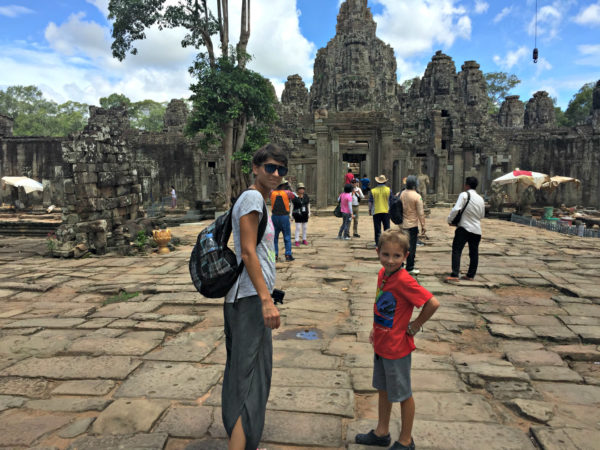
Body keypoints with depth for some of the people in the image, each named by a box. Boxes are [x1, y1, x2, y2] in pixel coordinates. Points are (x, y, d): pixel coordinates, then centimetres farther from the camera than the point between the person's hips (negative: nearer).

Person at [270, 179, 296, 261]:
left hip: (274, 217, 3)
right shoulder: (287, 192, -9)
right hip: (284, 217, -3)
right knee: (287, 237, 6)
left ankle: (274, 254, 11)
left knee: (274, 237, 13)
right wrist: (288, 189, 21)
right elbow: (293, 196, 11)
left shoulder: (273, 193, -1)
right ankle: (288, 255, 2)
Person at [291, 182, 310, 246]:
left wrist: (309, 212, 5)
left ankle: (304, 240, 21)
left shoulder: (306, 196, 3)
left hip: (305, 214, 4)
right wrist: (291, 214, -7)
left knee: (304, 227, 10)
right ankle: (297, 241, 1)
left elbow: (308, 204, 11)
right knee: (298, 227, -5)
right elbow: (292, 205, -4)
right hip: (297, 214, -4)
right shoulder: (294, 197, -9)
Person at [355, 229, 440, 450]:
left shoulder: (404, 281, -26)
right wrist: (376, 329, 9)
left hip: (397, 347, -8)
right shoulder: (382, 274, -1)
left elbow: (433, 303, -31)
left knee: (403, 394, 12)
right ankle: (382, 432, 41)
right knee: (383, 389, 22)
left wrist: (414, 326, -19)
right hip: (381, 344, 8)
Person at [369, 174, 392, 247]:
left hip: (376, 212, 0)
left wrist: (370, 210, 12)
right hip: (386, 211, 1)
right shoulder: (389, 190, -1)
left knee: (377, 228, 5)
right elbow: (391, 201, 4)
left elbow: (370, 202, -1)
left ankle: (378, 243, 7)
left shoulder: (373, 191, -3)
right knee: (386, 227, 10)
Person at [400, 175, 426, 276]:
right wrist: (423, 225, -4)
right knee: (411, 247, 2)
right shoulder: (417, 196, -15)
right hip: (412, 225, -6)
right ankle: (409, 268, 8)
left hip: (402, 224, 6)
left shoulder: (402, 194, 1)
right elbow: (421, 213, -13)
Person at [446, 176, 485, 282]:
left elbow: (456, 209, -20)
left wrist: (450, 220, -7)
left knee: (456, 250, -6)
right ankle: (471, 275, 20)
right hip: (477, 229, 6)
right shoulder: (480, 198, 10)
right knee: (474, 252, 12)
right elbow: (482, 215, 19)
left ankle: (454, 275, -13)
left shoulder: (464, 195, -10)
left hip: (464, 228, -6)